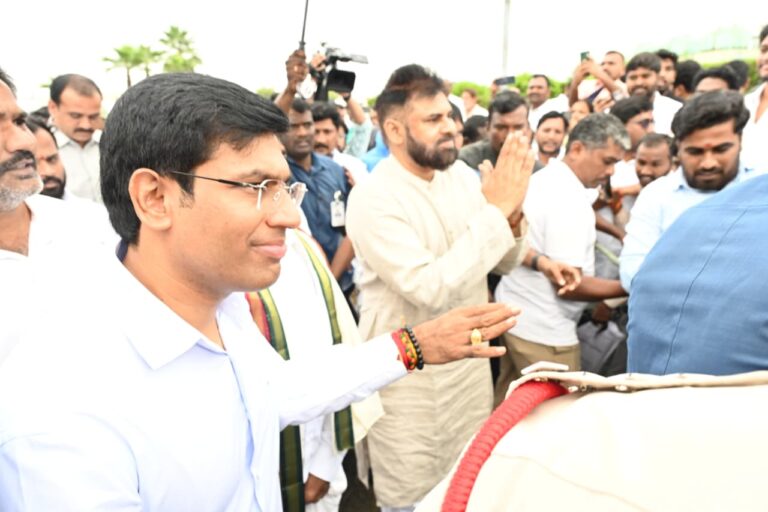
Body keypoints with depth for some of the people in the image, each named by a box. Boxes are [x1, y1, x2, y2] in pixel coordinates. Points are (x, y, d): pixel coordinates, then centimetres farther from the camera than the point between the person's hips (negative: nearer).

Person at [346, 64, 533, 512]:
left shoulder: (461, 174, -1)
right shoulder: (373, 198, -20)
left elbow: (506, 262, 4)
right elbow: (431, 287, -30)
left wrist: (512, 220, -17)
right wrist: (495, 210, -28)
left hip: (471, 359, 6)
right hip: (409, 373, -6)